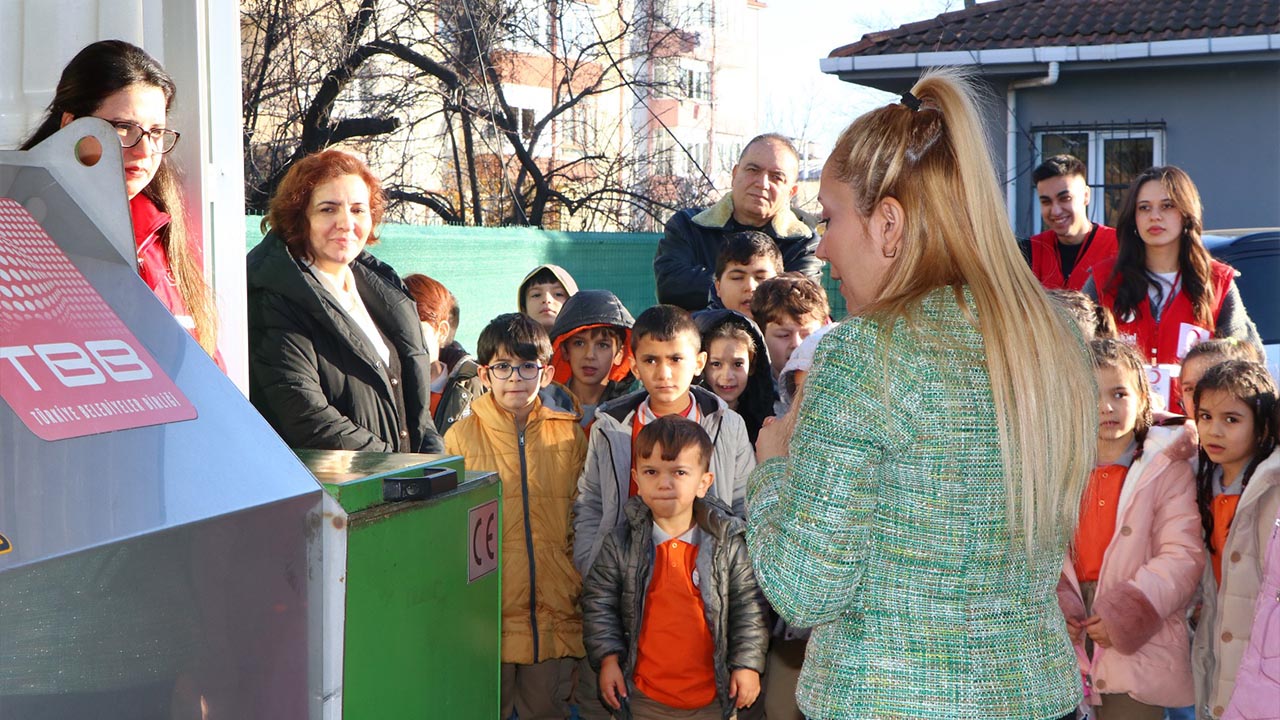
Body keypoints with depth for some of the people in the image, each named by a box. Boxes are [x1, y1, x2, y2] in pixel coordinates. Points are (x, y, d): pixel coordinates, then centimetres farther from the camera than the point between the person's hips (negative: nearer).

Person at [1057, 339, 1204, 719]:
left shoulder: (1165, 469, -3)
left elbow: (1182, 556, -10)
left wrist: (1123, 613, -16)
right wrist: (1054, 606, -11)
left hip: (1136, 651, -3)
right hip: (1071, 644, 3)